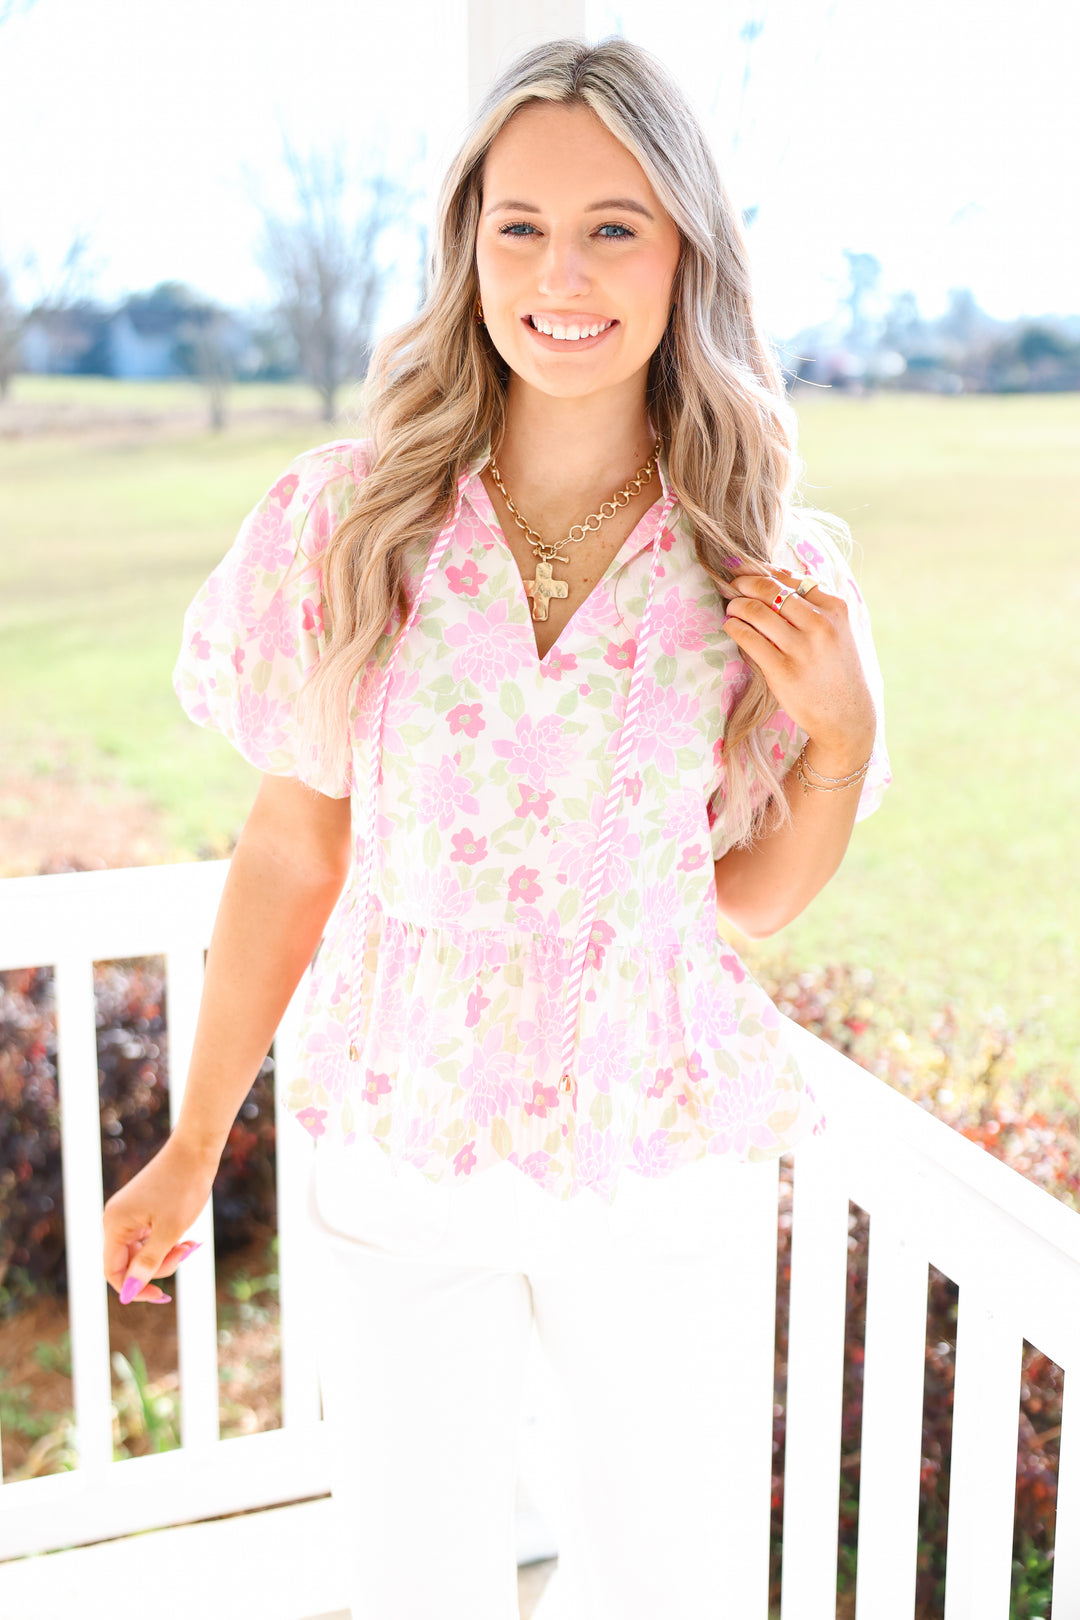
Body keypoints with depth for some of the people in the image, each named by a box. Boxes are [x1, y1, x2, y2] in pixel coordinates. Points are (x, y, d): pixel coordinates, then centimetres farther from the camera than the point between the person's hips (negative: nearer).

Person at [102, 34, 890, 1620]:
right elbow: (295, 848, -2)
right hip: (400, 1155, 0)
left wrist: (842, 737, -18)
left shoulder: (769, 568, -8)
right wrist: (195, 1143, 5)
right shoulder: (352, 518, -10)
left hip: (665, 1165, 1)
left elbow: (751, 900, 0)